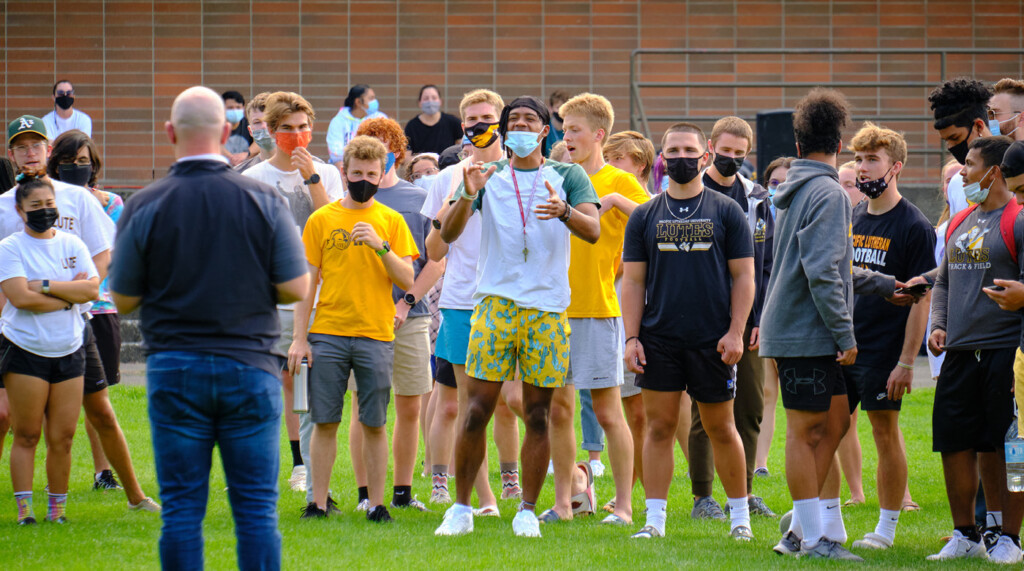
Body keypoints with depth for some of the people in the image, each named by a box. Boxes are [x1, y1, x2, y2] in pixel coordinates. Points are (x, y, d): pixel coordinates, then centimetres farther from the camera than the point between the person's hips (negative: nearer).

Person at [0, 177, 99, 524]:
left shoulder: (72, 245, 10)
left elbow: (92, 289, -2)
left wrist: (46, 286, -12)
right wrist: (69, 294, -8)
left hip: (69, 352, 3)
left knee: (62, 438, 1)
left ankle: (57, 508, 9)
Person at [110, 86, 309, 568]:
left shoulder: (143, 207, -5)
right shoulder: (263, 201, -3)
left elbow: (124, 300, 2)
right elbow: (296, 289, -2)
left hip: (174, 369, 0)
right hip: (250, 366, 0)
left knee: (182, 510, 4)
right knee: (256, 508, 4)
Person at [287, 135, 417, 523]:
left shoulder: (391, 221, 7)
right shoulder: (321, 220, 7)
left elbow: (407, 280, 2)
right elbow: (307, 282, 7)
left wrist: (381, 246, -14)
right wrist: (299, 338, 1)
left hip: (375, 335, 0)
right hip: (327, 335, 0)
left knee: (373, 424, 0)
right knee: (324, 422, 1)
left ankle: (376, 504, 5)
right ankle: (318, 502, 6)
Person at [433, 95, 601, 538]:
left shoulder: (568, 177, 8)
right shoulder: (488, 177, 8)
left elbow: (593, 231, -5)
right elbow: (447, 234, 0)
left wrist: (565, 211, -27)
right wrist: (468, 196, -19)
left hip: (548, 308, 0)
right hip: (495, 302, 0)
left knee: (537, 415, 2)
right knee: (477, 409, -5)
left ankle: (527, 512, 10)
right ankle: (460, 508, 3)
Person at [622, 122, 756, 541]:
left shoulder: (726, 212, 4)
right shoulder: (645, 216, 9)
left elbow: (743, 277, 2)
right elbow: (633, 281, 8)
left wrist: (735, 333, -8)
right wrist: (631, 338, -2)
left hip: (712, 339, -1)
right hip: (659, 338, 2)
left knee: (721, 428, 5)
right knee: (659, 427, 0)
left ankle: (740, 514, 17)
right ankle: (655, 519, 3)